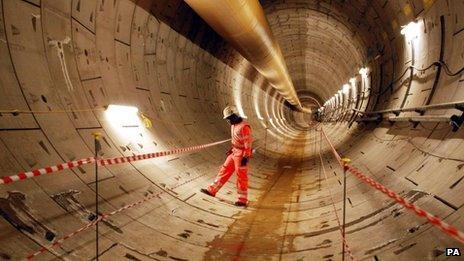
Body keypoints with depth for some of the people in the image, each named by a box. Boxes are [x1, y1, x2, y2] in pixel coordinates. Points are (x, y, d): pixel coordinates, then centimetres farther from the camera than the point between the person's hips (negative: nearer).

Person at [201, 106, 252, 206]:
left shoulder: (244, 127, -23)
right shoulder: (234, 125, 7)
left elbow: (248, 143, -22)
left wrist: (246, 157, -23)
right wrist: (231, 149, 22)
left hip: (241, 155, -9)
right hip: (234, 152, 9)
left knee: (241, 177, 2)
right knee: (225, 170, 13)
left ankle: (243, 200, 15)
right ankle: (212, 190, 21)